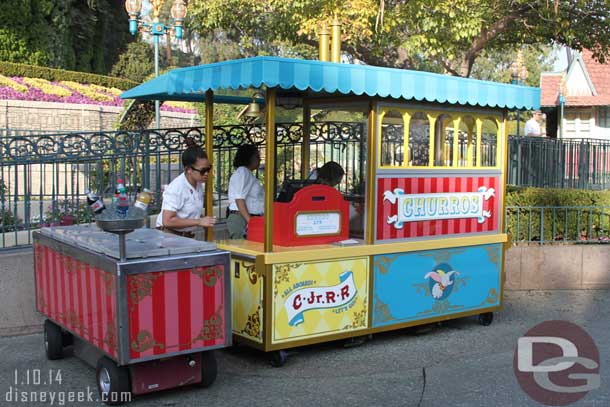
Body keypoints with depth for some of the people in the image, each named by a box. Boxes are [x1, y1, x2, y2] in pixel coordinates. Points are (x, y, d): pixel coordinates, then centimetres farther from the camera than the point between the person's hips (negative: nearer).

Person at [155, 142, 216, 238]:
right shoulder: (176, 188, -18)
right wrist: (199, 221, -22)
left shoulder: (199, 185, 6)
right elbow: (167, 221, -24)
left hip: (188, 237, 7)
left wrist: (203, 222, 6)